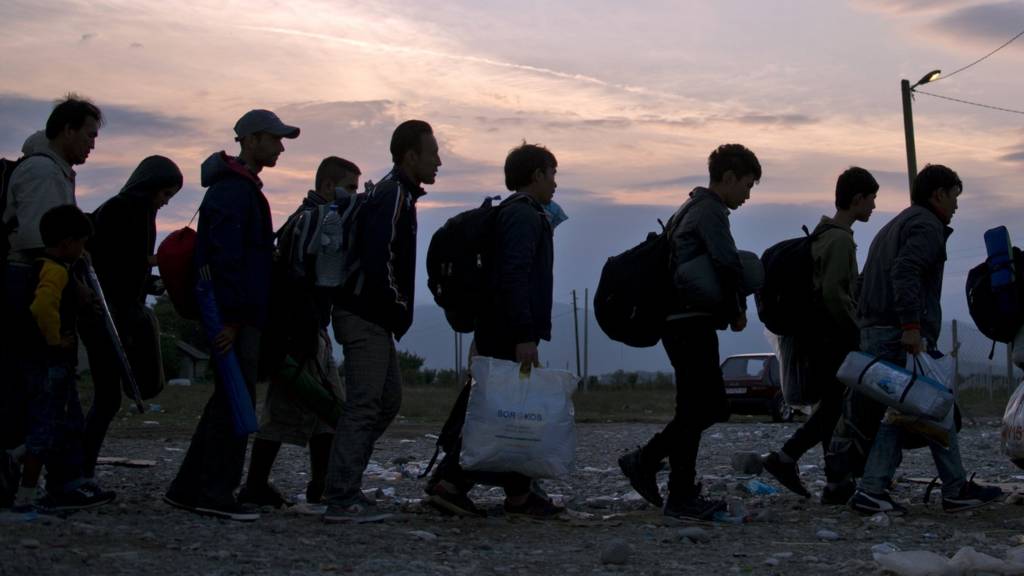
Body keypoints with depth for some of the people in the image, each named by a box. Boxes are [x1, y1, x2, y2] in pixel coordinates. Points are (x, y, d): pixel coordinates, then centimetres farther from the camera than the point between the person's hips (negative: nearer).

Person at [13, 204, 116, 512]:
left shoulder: (45, 265, 13)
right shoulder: (55, 270, -18)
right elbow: (43, 307, -35)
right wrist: (55, 338, -22)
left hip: (57, 363, 10)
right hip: (50, 363, -10)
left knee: (69, 426, 17)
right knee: (45, 428, -6)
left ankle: (70, 486, 25)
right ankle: (25, 496, -3)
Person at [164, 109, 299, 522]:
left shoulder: (245, 190, 21)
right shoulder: (232, 191, -13)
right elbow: (225, 257, -21)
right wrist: (232, 318, -24)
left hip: (243, 316, 11)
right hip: (235, 317, -11)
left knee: (228, 401, 13)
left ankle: (188, 489, 18)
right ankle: (217, 495, -3)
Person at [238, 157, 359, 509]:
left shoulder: (316, 218, 20)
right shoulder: (310, 219, -13)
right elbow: (300, 282, -23)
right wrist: (305, 337, -26)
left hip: (312, 332, 11)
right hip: (301, 333, -11)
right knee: (287, 409, -8)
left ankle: (322, 488, 14)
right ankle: (255, 487, -3)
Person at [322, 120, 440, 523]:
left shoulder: (396, 193, 18)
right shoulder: (393, 196, -14)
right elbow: (379, 259, -25)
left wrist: (395, 313, 14)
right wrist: (398, 309, -14)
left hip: (373, 319, 11)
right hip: (367, 318, -11)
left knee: (389, 399, 16)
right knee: (364, 405, -9)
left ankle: (344, 483, 19)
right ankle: (341, 499, -8)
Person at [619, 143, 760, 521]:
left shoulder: (692, 209, 21)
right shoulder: (710, 211, -10)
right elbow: (729, 264, -25)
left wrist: (728, 308, 12)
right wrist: (738, 310, -9)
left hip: (681, 321, 10)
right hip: (692, 323, -10)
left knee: (710, 405, 15)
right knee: (696, 408, -4)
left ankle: (644, 461, 18)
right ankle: (681, 498, 2)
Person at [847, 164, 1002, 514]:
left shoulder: (894, 226, 26)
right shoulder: (927, 226, -5)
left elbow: (868, 279, 24)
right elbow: (905, 272, -22)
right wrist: (911, 326, -27)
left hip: (873, 330, 9)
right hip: (905, 336, -9)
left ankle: (873, 490, 0)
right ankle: (956, 490, 5)